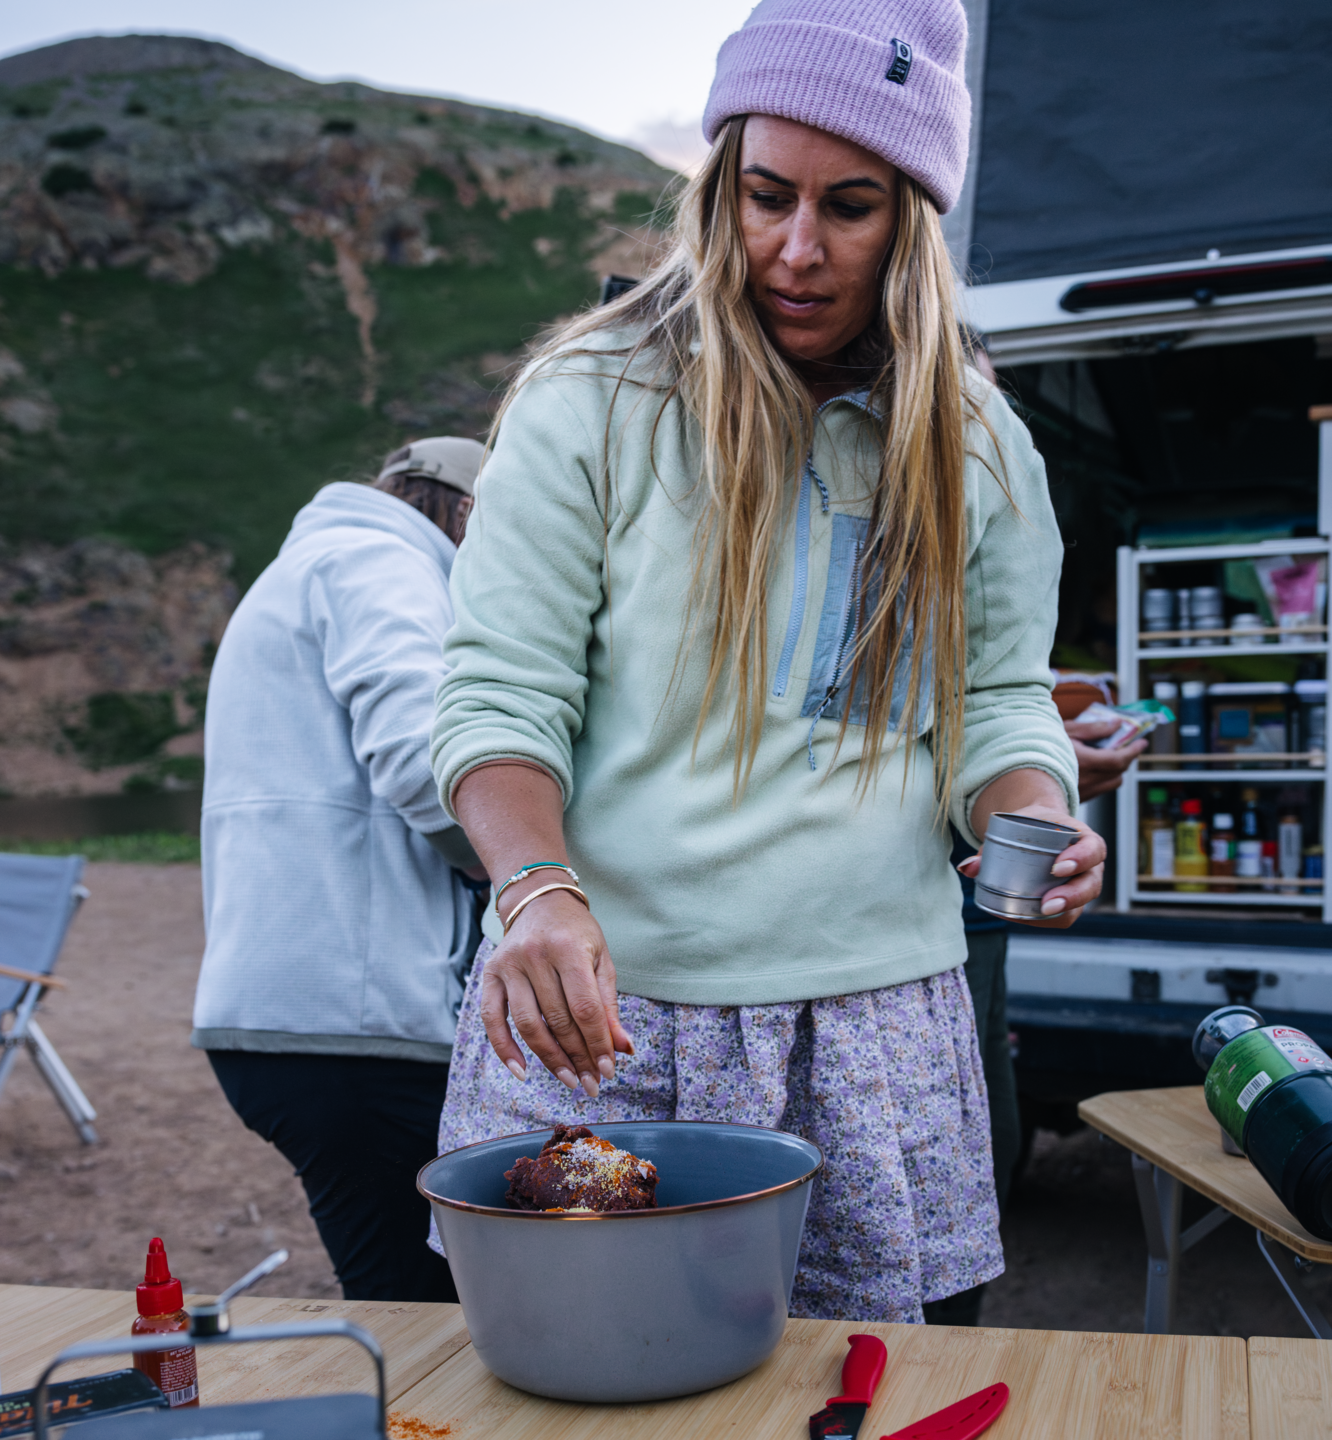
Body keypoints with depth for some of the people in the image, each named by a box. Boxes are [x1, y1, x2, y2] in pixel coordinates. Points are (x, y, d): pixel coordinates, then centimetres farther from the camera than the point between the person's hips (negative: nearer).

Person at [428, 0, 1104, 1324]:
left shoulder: (977, 448, 7)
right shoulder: (587, 401, -4)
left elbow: (997, 698, 11)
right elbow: (501, 691, -7)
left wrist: (1035, 819, -11)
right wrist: (539, 889, -24)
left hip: (875, 1011, 3)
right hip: (598, 1007, -2)